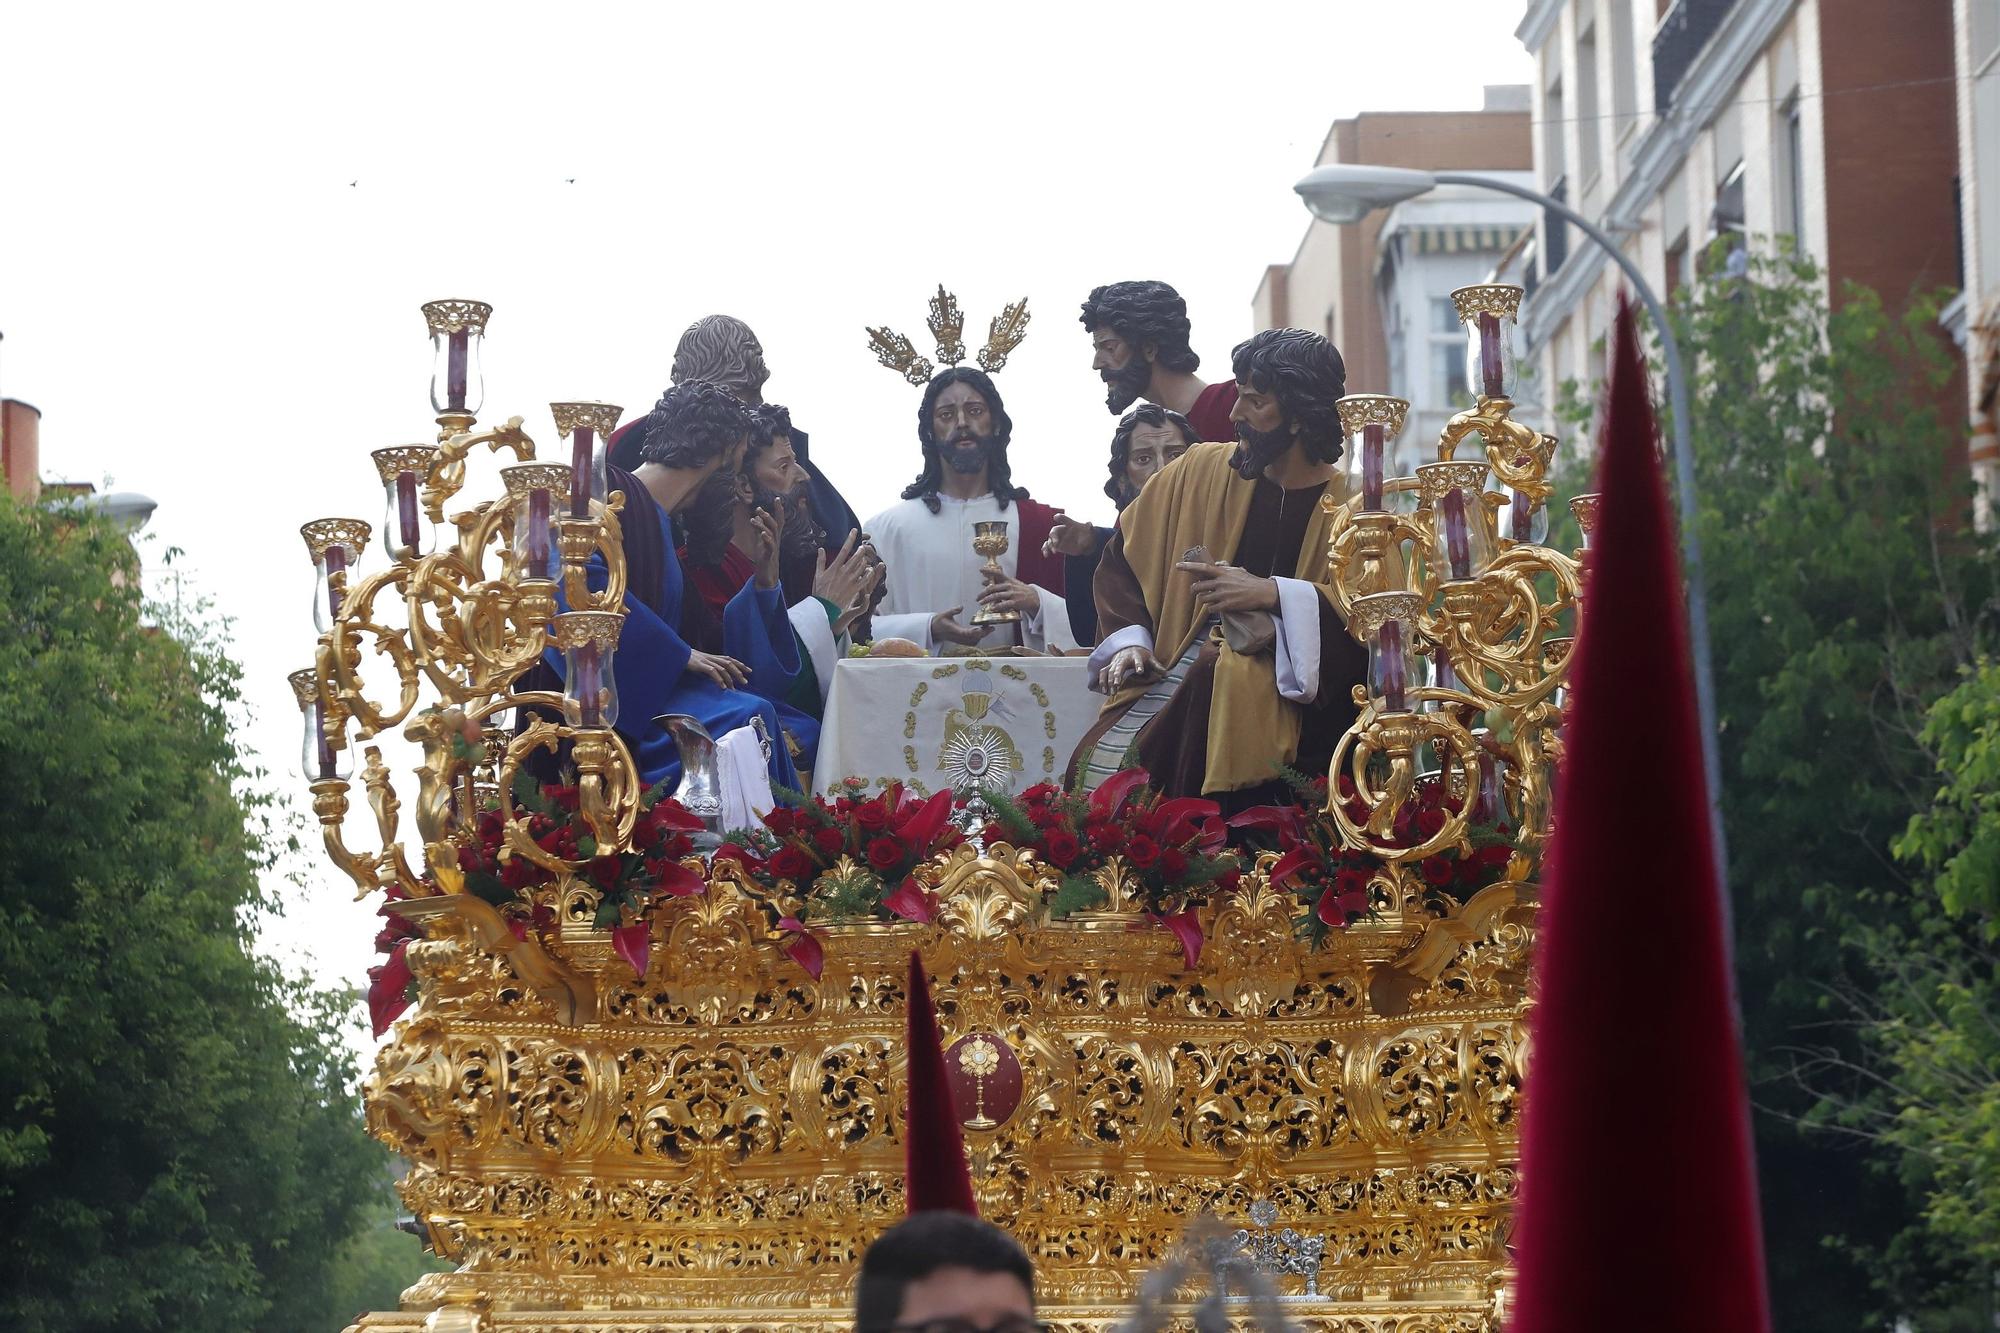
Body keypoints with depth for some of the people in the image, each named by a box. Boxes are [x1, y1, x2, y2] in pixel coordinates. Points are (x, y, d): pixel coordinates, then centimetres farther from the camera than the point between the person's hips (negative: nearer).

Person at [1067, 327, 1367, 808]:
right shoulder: (1202, 471, 10)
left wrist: (1273, 594, -20)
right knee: (1103, 761, -28)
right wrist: (1129, 640, 0)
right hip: (1186, 659, 2)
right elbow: (1124, 554, 16)